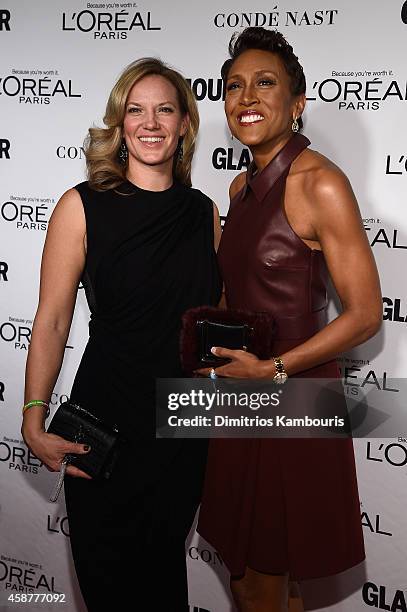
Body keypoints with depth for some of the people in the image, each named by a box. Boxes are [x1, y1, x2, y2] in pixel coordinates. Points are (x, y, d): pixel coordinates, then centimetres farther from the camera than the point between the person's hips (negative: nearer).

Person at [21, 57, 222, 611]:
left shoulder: (205, 212, 3)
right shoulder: (83, 207, -9)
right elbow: (51, 321, -9)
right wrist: (35, 420, -15)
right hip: (106, 419, -3)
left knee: (166, 560, 20)